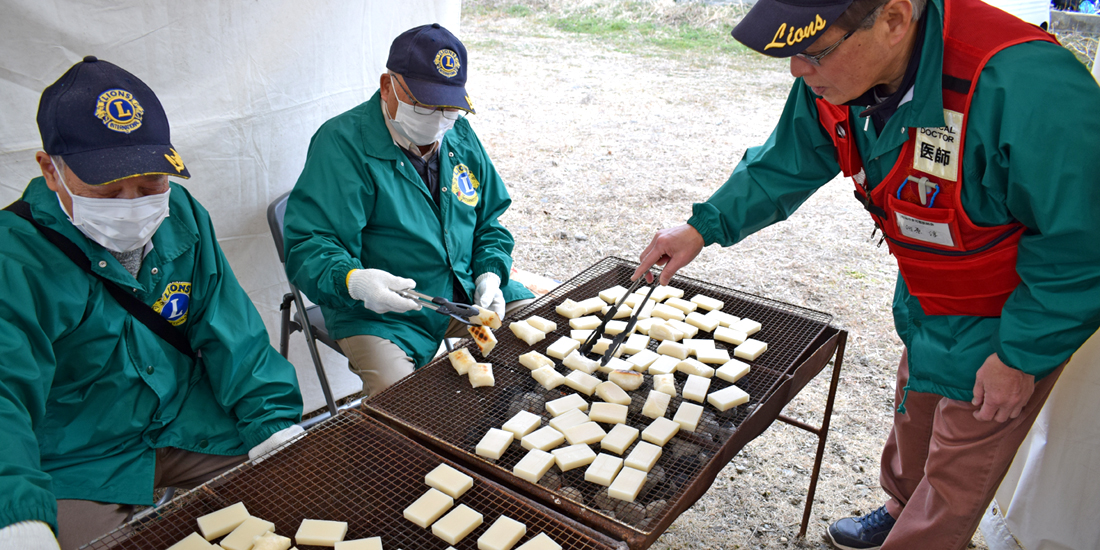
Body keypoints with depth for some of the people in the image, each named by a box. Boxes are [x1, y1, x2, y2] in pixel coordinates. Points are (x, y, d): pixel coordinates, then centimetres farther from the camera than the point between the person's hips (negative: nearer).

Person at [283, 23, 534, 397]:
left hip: (467, 293, 7)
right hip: (378, 314, -6)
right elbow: (308, 246, -19)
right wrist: (351, 280, -40)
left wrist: (490, 274, -4)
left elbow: (489, 222, 15)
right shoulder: (342, 143, -15)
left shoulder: (460, 136, 7)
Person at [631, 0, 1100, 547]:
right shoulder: (834, 79, -18)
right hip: (924, 301, 7)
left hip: (1006, 321, -6)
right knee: (914, 417, 30)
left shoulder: (1025, 87, -40)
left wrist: (1021, 357, -20)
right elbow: (785, 168, 0)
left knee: (955, 472, 11)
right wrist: (702, 227, -8)